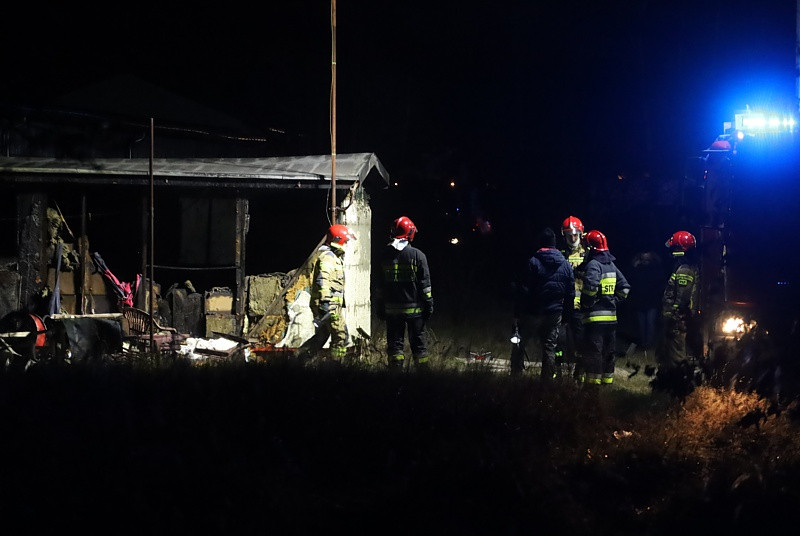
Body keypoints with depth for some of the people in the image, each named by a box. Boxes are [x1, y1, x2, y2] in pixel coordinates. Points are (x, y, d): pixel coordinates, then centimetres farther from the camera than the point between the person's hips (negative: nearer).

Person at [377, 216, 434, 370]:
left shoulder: (384, 255, 2)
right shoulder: (417, 255, -7)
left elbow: (380, 284, 7)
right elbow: (425, 284, -6)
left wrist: (380, 306, 14)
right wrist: (429, 304, 1)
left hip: (391, 308, 2)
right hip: (414, 308, -2)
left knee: (395, 342, 6)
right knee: (418, 342, 5)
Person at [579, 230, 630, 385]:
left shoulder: (593, 264, -11)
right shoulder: (611, 265, 14)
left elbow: (591, 285, -27)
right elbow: (624, 288, 16)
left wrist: (586, 302, -12)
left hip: (595, 316, -8)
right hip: (611, 316, 8)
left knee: (594, 352, -7)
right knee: (609, 352, 13)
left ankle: (593, 382, -9)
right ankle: (608, 381, 20)